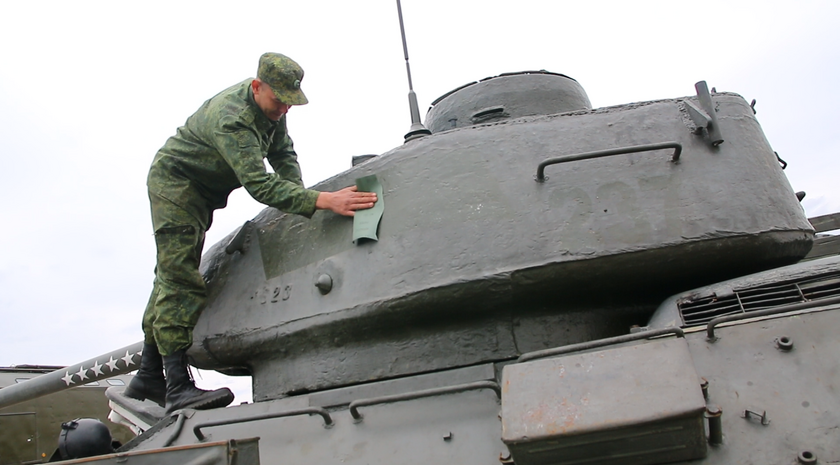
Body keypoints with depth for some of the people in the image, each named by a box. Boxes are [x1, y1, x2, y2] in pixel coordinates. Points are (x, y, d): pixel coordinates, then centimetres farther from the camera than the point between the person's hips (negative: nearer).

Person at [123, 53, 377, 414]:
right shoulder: (230, 118, -34)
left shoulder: (271, 106, -6)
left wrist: (298, 196, -12)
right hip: (174, 181, -9)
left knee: (172, 276, 11)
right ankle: (178, 386, -22)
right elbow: (259, 184, -45)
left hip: (203, 191, 9)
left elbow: (282, 154, 5)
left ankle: (148, 379, 20)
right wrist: (321, 201, -55)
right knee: (179, 279, -19)